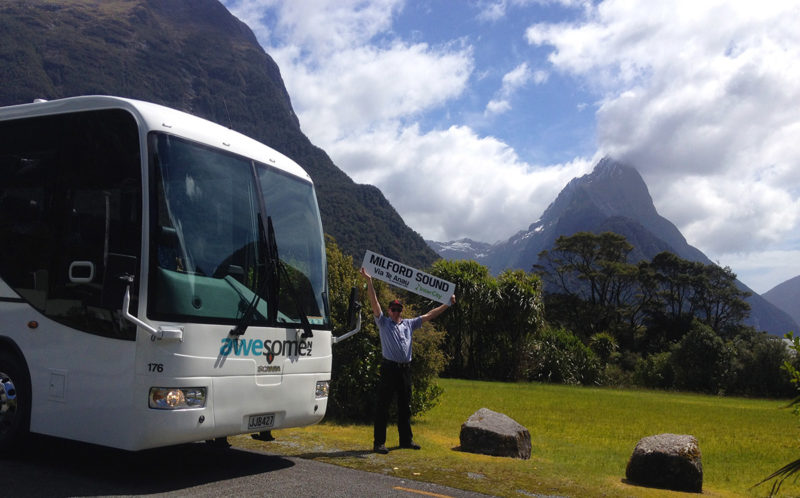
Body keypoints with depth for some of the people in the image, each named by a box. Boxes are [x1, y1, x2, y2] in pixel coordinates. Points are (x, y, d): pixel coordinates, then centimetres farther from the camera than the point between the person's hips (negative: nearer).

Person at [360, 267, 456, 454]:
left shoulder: (409, 324, 16)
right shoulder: (383, 323, 5)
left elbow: (429, 315, 18)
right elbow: (374, 302, -5)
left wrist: (447, 304, 17)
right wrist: (369, 281, -15)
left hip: (405, 369, 5)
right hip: (389, 368, -5)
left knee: (405, 406, 13)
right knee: (383, 406, -4)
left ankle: (406, 439, 23)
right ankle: (379, 442, -1)